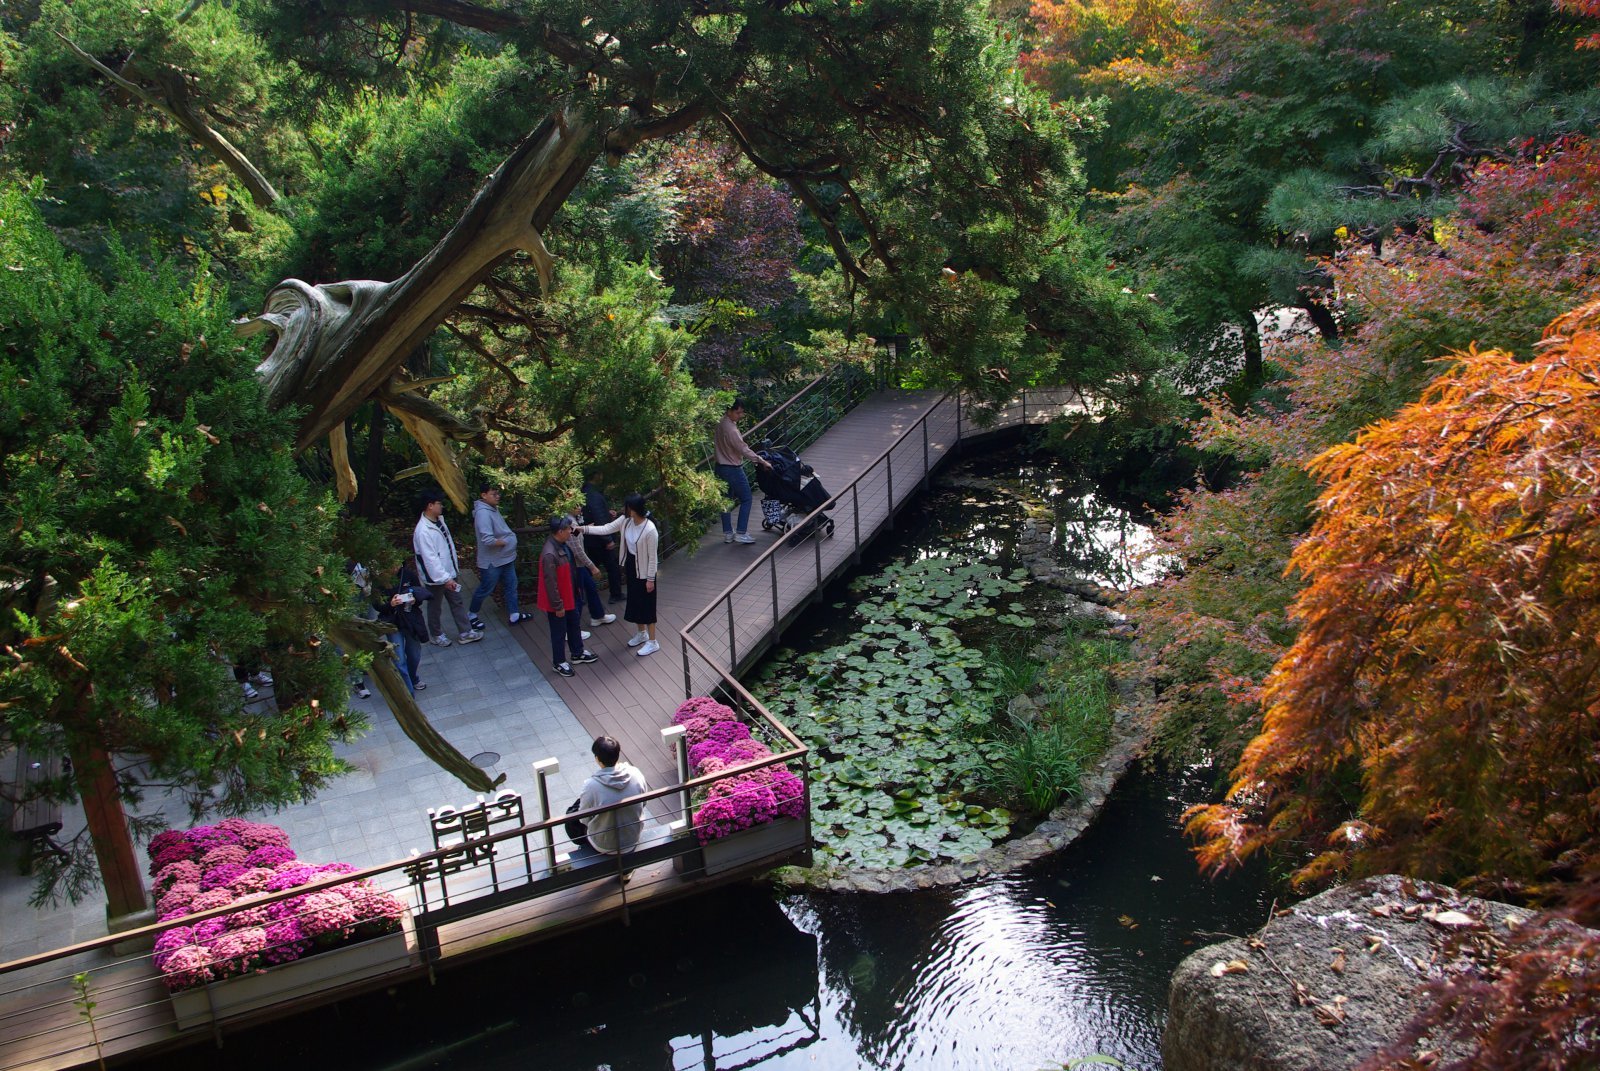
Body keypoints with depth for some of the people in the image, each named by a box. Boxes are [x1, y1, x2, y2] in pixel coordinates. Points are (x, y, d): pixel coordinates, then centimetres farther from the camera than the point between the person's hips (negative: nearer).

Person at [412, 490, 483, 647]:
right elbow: (430, 559, -29)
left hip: (448, 572, 9)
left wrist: (454, 567, 18)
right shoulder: (423, 531, -28)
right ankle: (437, 635, 30)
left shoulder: (439, 520, 1)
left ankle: (465, 632, 26)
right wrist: (445, 579, -28)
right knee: (435, 607, 12)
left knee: (457, 602, 16)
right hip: (435, 578, -9)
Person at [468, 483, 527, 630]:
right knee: (486, 589, 8)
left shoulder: (493, 509, 4)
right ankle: (471, 614, 27)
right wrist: (505, 542, -19)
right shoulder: (483, 513, -28)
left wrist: (510, 537, 4)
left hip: (506, 558, 9)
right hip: (492, 561, -9)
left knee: (511, 586, 15)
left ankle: (514, 615, 26)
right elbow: (488, 540, -35)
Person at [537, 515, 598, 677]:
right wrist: (557, 606, -21)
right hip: (557, 601, -9)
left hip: (568, 595, 9)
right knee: (559, 632, 9)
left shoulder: (562, 544, -4)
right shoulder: (550, 554, -33)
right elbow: (550, 583, -27)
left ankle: (578, 653, 44)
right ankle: (560, 663, 28)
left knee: (574, 623, 24)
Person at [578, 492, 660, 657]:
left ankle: (652, 642, 18)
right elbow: (606, 529, -1)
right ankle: (642, 633, 41)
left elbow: (652, 557, -23)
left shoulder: (650, 529, -30)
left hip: (644, 571, -8)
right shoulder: (626, 520, -9)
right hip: (631, 566, 8)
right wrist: (583, 529, -8)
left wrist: (650, 579, -16)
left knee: (647, 605, 4)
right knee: (634, 601, 21)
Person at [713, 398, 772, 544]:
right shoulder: (731, 429, -26)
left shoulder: (721, 423, 3)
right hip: (733, 469, -9)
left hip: (721, 467, 9)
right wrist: (762, 461, -20)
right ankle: (741, 533, 2)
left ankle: (727, 533, 19)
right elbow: (743, 450, -25)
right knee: (746, 499, 3)